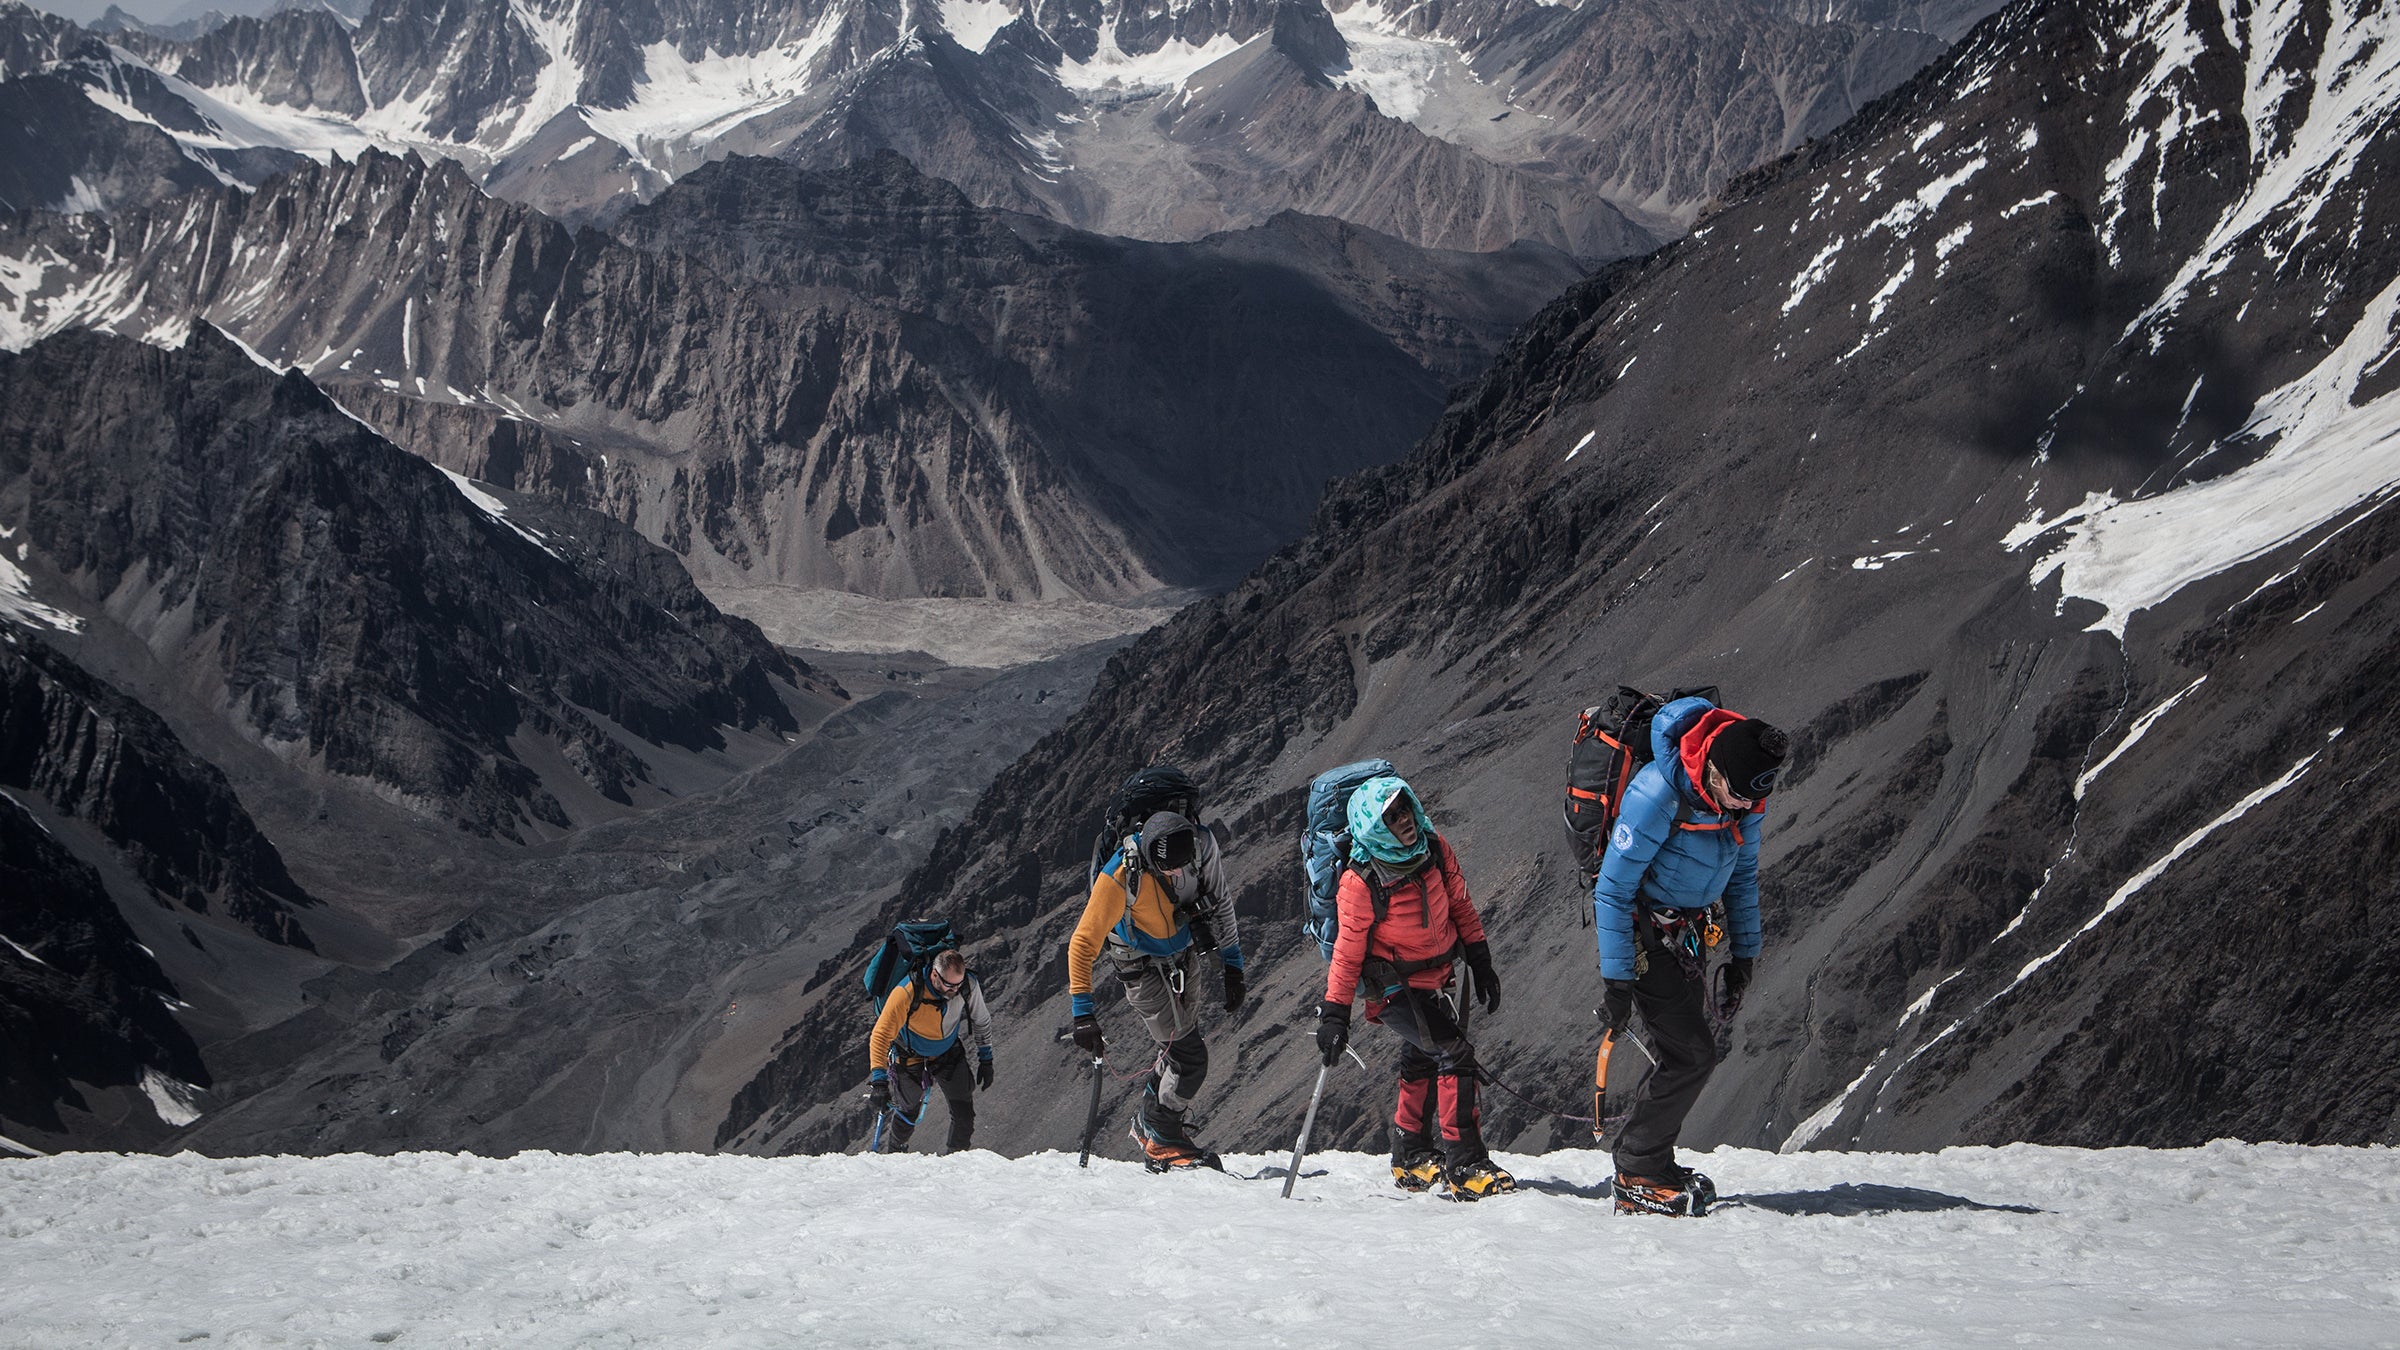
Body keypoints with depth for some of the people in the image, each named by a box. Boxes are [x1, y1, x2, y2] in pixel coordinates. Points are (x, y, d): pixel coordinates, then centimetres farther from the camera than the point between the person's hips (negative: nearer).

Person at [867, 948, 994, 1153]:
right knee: (909, 1112, 11)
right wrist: (879, 1080, -42)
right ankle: (896, 1152, 42)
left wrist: (985, 1060, 0)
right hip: (911, 1057, -3)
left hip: (948, 1052, 3)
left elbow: (981, 1021, -5)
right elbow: (880, 1036, -35)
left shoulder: (969, 986, -27)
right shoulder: (907, 993, -39)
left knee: (963, 1112, -7)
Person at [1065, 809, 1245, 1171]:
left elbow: (1220, 904, -5)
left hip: (1185, 954, 5)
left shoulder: (1203, 846, -24)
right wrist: (1082, 1012, -31)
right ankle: (1160, 1143, 9)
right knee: (1190, 1057, -9)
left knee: (1182, 1047, 17)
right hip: (1143, 965, -5)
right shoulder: (1120, 879, -36)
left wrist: (1232, 964, -1)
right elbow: (1083, 945, -28)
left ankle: (1149, 1121, 38)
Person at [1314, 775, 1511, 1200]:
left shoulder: (1435, 850, -10)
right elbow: (1347, 954, -18)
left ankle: (1412, 1160, 40)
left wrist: (1481, 966, 10)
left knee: (1423, 1061, 21)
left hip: (1438, 977, 7)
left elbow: (1461, 907, 5)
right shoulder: (1360, 884, -27)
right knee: (1455, 1054, -20)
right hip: (1395, 986, -7)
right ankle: (1464, 1166, -17)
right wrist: (1335, 1014, -14)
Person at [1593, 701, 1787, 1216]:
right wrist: (1617, 981, -22)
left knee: (1684, 1050, 8)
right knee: (1692, 1053, -13)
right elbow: (1612, 892, -24)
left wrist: (1744, 954, 10)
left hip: (1685, 929, 7)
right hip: (1640, 927, -7)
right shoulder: (1658, 795, -31)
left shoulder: (1747, 800, -8)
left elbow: (1742, 874, 10)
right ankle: (1638, 1180, -4)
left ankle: (1646, 1159, 22)